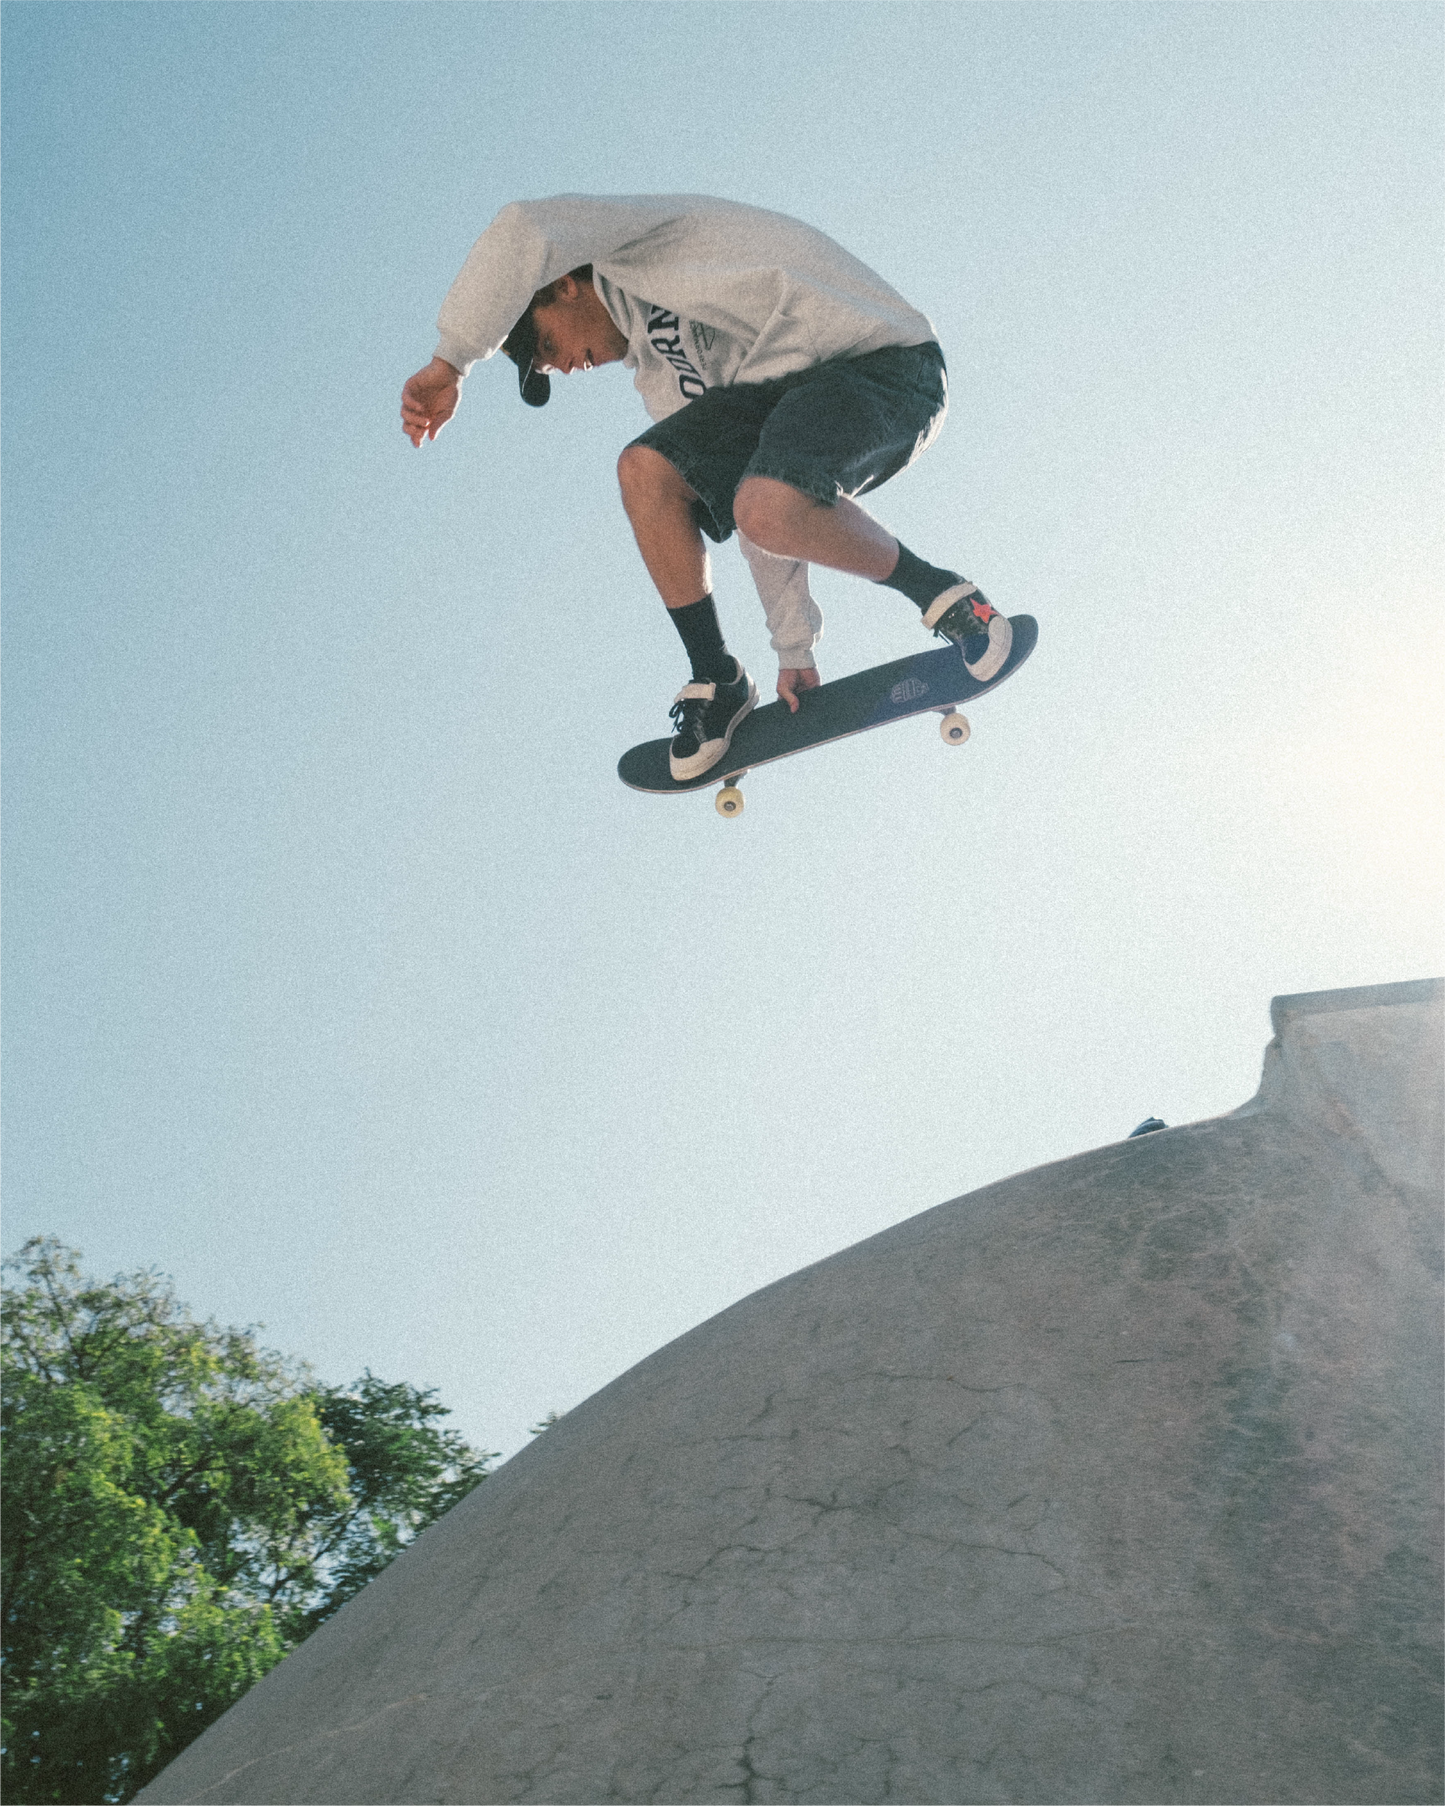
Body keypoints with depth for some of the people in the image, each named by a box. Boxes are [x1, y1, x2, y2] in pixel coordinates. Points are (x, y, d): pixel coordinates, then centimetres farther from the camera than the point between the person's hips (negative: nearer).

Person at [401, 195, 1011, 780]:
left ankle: (940, 595, -10)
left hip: (885, 361, -8)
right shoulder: (658, 371, 21)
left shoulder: (634, 239, 1)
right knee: (646, 470, -7)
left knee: (771, 511, -34)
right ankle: (717, 682, 0)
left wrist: (450, 361, -17)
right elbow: (753, 497, 16)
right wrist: (793, 646, 11)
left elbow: (524, 232, -23)